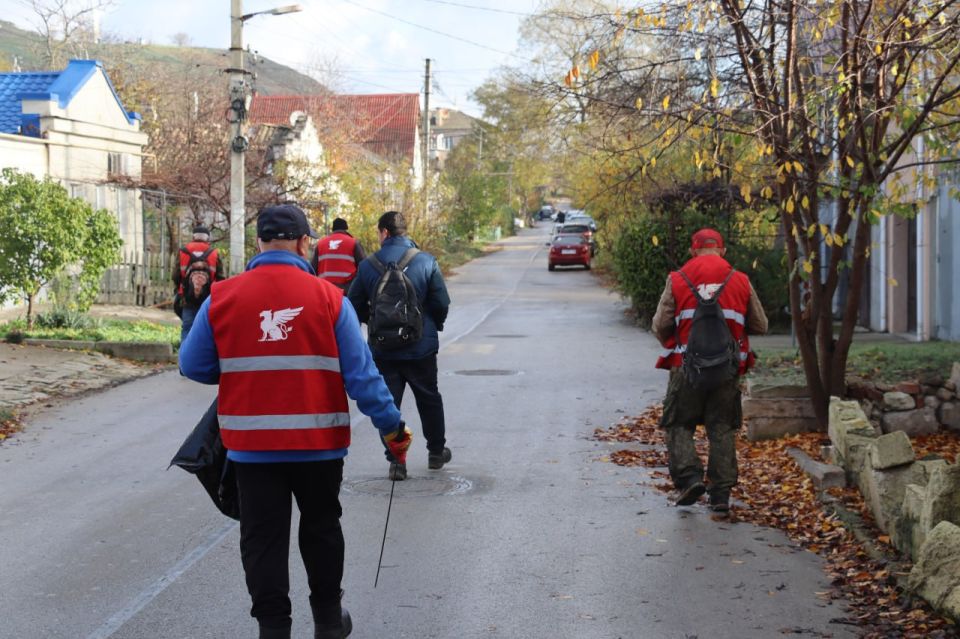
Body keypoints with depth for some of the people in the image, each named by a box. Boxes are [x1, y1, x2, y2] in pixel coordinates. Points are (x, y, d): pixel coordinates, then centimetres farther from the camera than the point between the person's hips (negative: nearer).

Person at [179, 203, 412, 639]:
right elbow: (361, 374, -10)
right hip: (319, 441, 0)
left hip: (251, 443, 0)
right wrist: (391, 427, -1)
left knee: (262, 538, 10)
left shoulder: (221, 298, -6)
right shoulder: (329, 298, -10)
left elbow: (192, 366, 1)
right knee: (321, 527, 20)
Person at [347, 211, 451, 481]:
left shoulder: (368, 265, -7)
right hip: (421, 347, 0)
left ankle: (396, 461, 4)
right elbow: (442, 302, -6)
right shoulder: (426, 261, -8)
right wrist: (434, 325, 13)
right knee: (429, 399, 18)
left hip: (383, 348, 0)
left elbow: (355, 305, -1)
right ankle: (436, 452, 29)